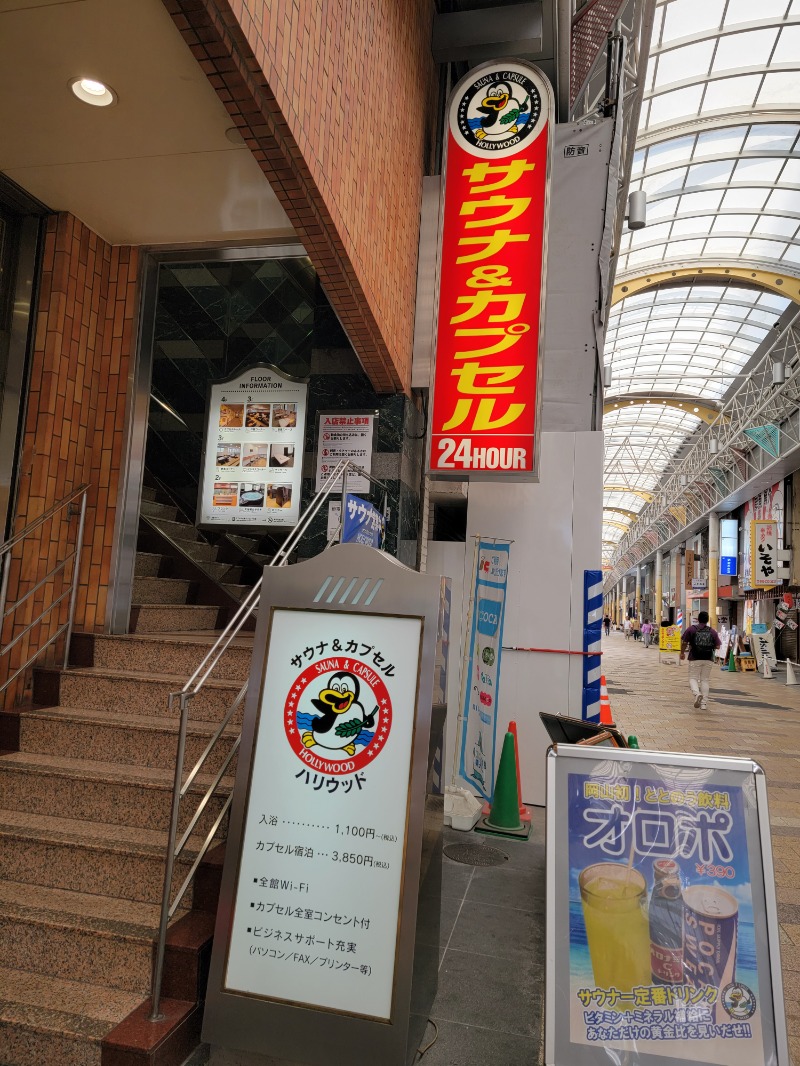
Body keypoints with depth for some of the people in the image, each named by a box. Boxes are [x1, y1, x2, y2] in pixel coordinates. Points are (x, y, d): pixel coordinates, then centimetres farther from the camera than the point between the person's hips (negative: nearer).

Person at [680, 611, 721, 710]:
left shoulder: (691, 629, -1)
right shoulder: (713, 632, 6)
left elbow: (684, 643, -1)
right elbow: (717, 646, 3)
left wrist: (682, 653, 16)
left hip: (695, 659, -2)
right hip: (708, 659, 2)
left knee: (693, 678, 6)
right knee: (705, 680, 10)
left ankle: (697, 693, -23)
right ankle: (704, 703, 8)